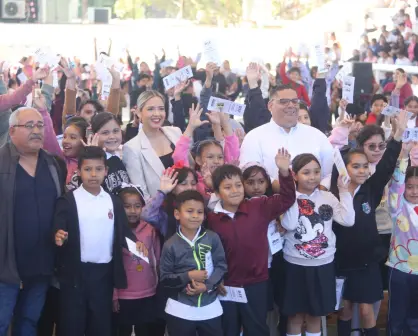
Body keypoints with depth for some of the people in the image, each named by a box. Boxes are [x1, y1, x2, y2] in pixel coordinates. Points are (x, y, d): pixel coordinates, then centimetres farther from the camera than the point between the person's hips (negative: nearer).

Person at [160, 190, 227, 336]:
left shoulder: (213, 238, -4)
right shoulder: (170, 245, -6)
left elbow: (221, 266, -3)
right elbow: (165, 278, -4)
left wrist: (207, 286, -17)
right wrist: (188, 276, -17)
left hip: (210, 308, 1)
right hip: (180, 310, -1)